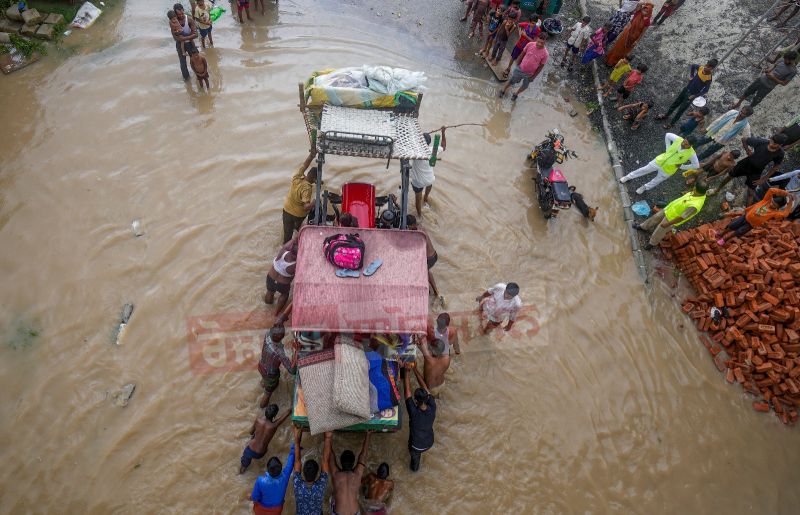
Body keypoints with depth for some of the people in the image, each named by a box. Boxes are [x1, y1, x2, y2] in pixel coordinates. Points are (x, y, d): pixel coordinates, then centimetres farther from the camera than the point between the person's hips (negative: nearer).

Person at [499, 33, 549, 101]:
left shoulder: (545, 54, -22)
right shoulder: (530, 45, -18)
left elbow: (541, 66, -9)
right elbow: (522, 54, -1)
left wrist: (534, 76, -5)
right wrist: (517, 64, 6)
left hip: (529, 74, 0)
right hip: (520, 69, 0)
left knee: (524, 86, 22)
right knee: (511, 81, 17)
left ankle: (516, 93, 52)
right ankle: (503, 91, 44)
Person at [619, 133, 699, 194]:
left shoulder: (691, 154, -28)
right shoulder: (678, 139, -23)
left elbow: (696, 165, -14)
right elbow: (667, 135, -3)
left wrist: (681, 166, -13)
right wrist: (668, 149, -5)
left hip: (667, 170, -1)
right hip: (659, 161, 2)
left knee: (656, 181, 20)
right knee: (644, 169, 16)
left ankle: (645, 187, 48)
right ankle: (628, 177, 38)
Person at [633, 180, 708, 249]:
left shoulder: (695, 206, -42)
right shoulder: (701, 193, -18)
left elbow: (681, 218, -31)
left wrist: (667, 224, -20)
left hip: (672, 218, -7)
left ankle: (652, 243, 44)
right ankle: (644, 227, 55)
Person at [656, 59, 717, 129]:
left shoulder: (709, 78, -27)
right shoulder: (701, 68, -13)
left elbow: (705, 90, -16)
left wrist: (695, 96, -21)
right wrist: (691, 75, 0)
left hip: (691, 94, -6)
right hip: (686, 89, 6)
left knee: (681, 110, 3)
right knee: (675, 103, 21)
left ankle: (671, 123, 20)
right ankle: (666, 115, 42)